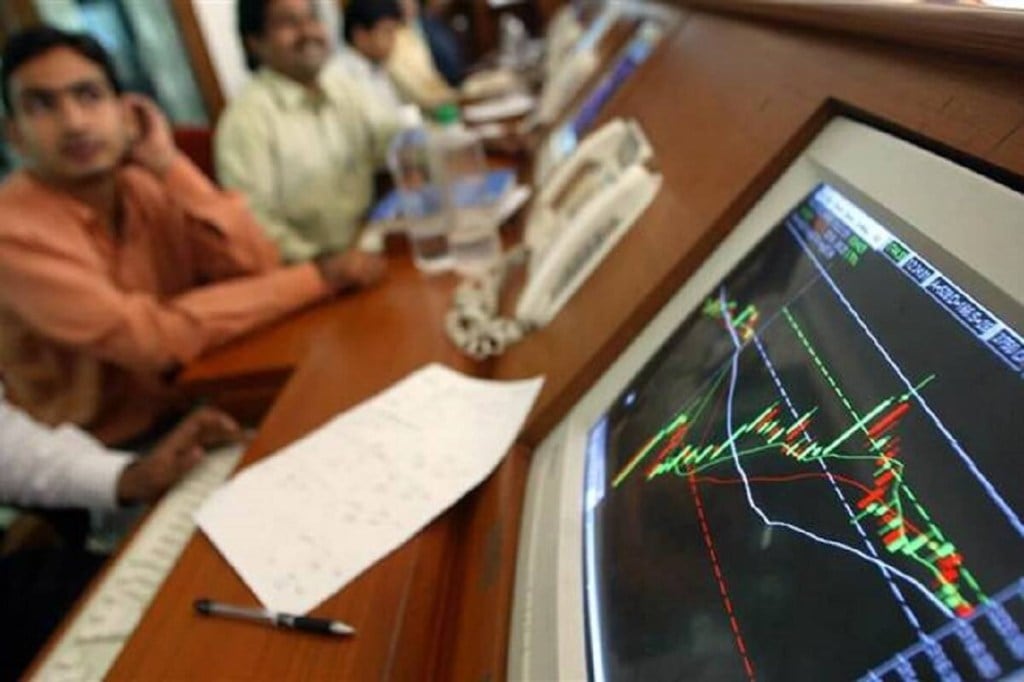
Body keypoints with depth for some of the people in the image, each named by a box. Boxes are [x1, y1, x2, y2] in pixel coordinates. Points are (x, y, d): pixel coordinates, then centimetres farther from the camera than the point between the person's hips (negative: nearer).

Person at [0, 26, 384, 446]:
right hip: (109, 453, -4)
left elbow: (257, 268, -12)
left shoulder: (147, 186, -2)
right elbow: (153, 337, -27)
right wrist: (317, 278, -26)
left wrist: (170, 166, -17)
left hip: (195, 406, 5)